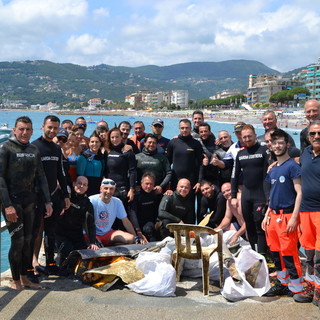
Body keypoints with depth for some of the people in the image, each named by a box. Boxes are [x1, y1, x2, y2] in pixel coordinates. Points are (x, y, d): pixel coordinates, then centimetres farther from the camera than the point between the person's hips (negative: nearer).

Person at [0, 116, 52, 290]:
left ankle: (24, 278, 21)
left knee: (28, 240, 9)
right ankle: (16, 281, 10)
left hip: (29, 201, 5)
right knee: (18, 241, -5)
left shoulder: (34, 150, 10)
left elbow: (41, 177, 13)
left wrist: (47, 201, 7)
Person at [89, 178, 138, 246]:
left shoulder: (117, 202, 0)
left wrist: (136, 237, -2)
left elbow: (125, 221, 4)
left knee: (131, 239, -15)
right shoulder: (92, 200, -14)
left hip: (108, 233, 5)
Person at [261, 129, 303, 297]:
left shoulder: (292, 166, -7)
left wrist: (294, 217, -18)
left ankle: (296, 288, 6)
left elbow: (299, 193, -12)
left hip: (286, 215, -7)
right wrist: (266, 216, 16)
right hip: (273, 216, 8)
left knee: (289, 253, -5)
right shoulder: (272, 169, 15)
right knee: (275, 252, 12)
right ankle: (283, 283, 26)